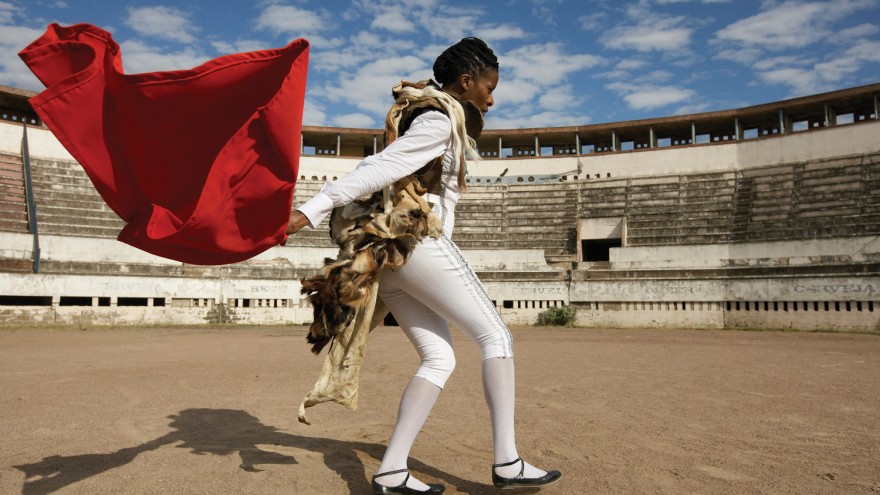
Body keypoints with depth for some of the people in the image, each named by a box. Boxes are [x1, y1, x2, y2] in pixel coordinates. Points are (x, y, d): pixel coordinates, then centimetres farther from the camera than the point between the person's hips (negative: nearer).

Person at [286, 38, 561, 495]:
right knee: (495, 337, -1)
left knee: (439, 358, 7)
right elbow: (377, 170, -16)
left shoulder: (428, 120, 24)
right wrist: (311, 211, -22)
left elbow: (372, 167, 19)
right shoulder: (440, 122, -6)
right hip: (420, 243, -9)